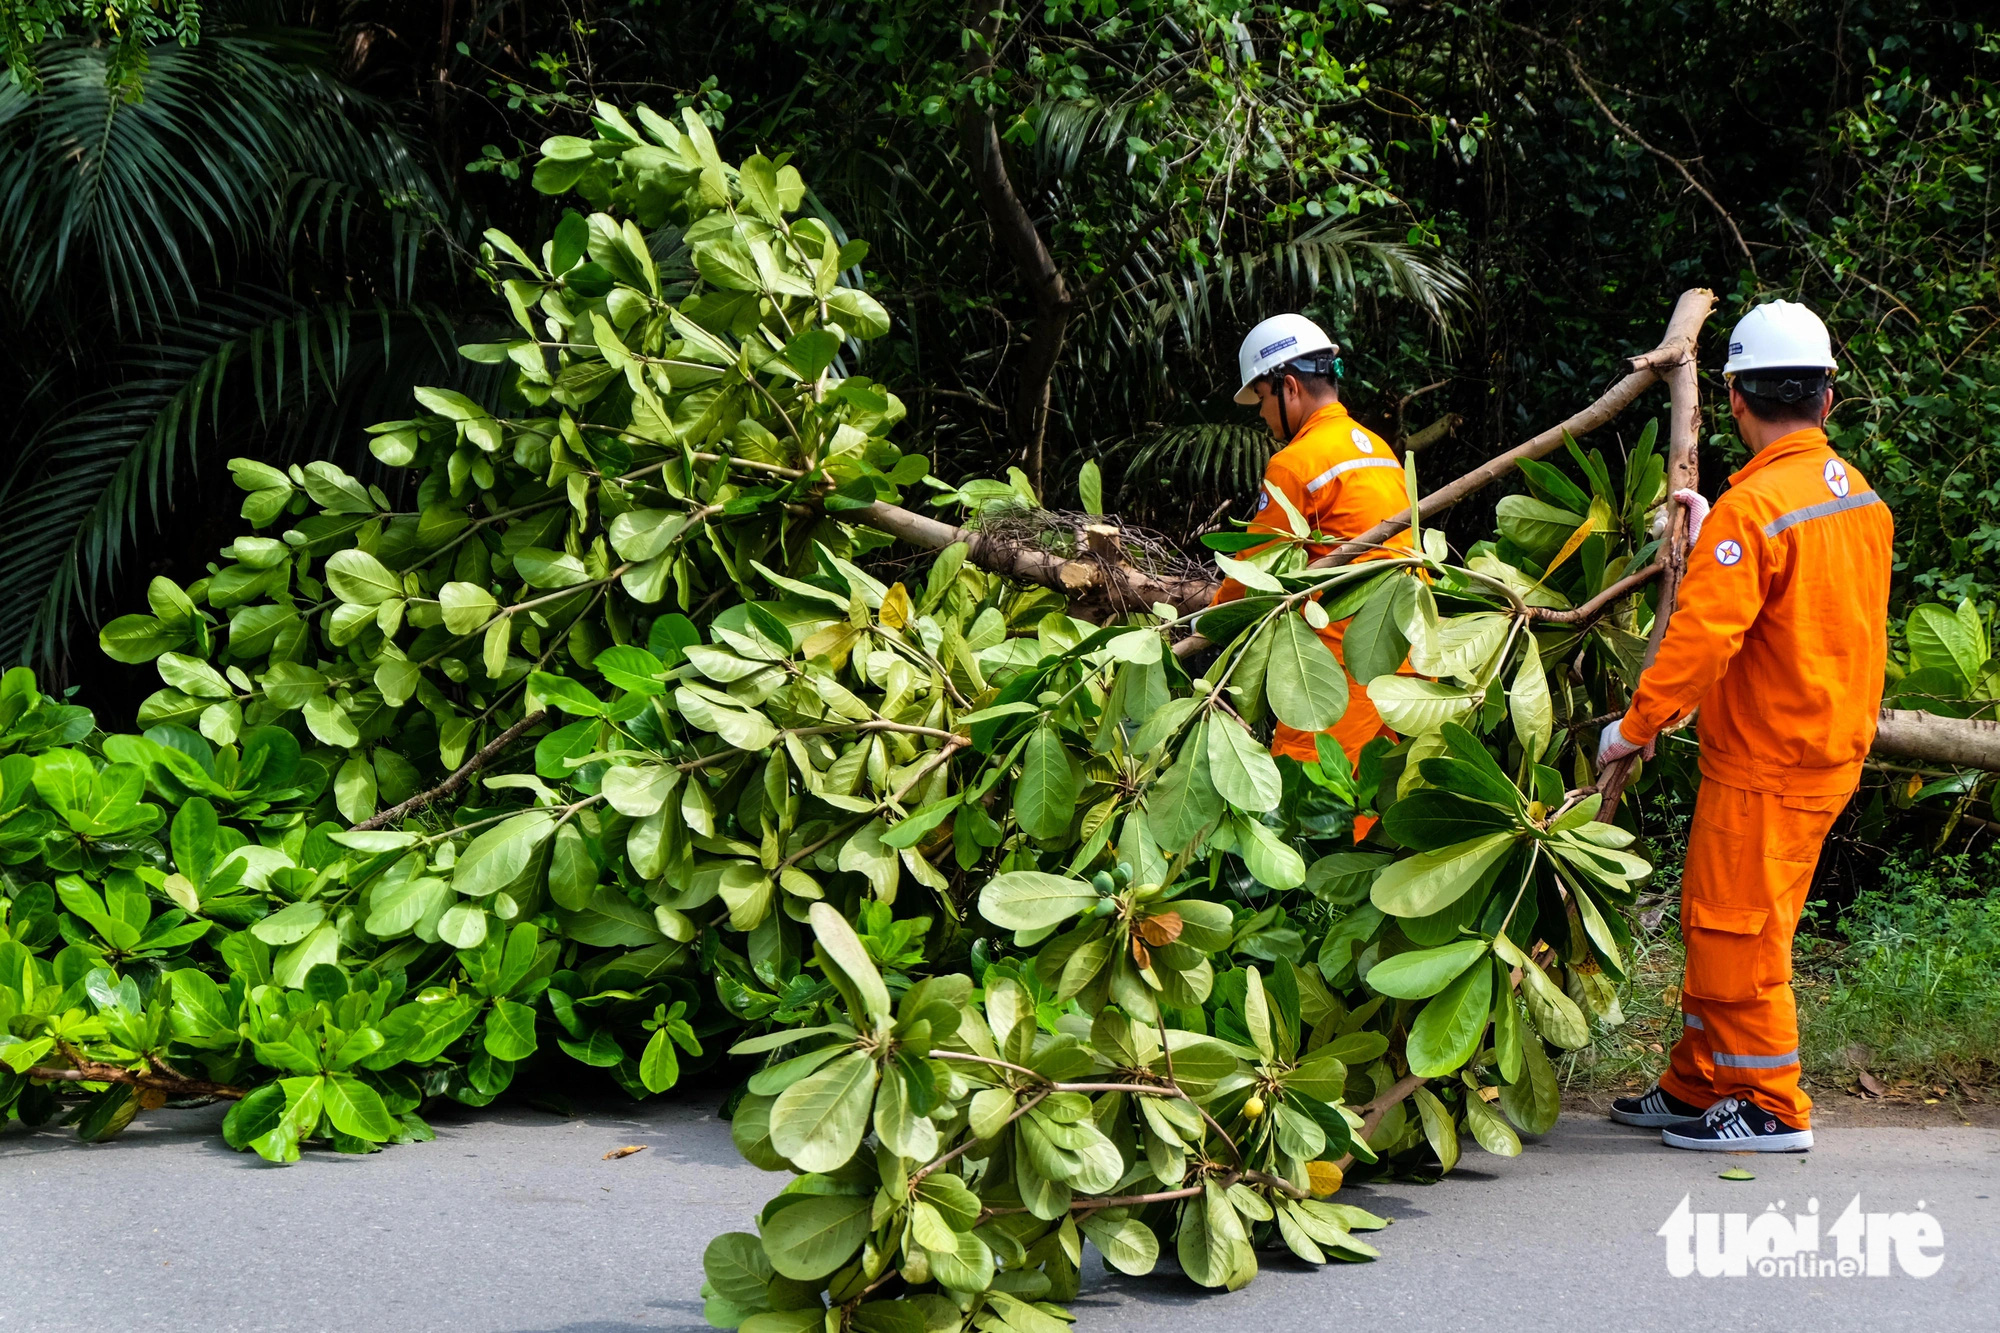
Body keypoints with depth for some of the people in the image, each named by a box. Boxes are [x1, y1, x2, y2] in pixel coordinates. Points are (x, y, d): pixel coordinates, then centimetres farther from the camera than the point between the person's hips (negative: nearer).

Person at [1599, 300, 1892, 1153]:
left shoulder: (1753, 507, -20)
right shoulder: (1860, 497, 7)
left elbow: (1703, 634, -24)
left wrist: (1637, 725, -16)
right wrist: (1710, 542, 22)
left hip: (1766, 762, -9)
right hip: (1832, 744, 9)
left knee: (1737, 931, 1)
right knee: (1715, 922, 17)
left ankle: (1773, 1108, 7)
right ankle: (1698, 1089, 24)